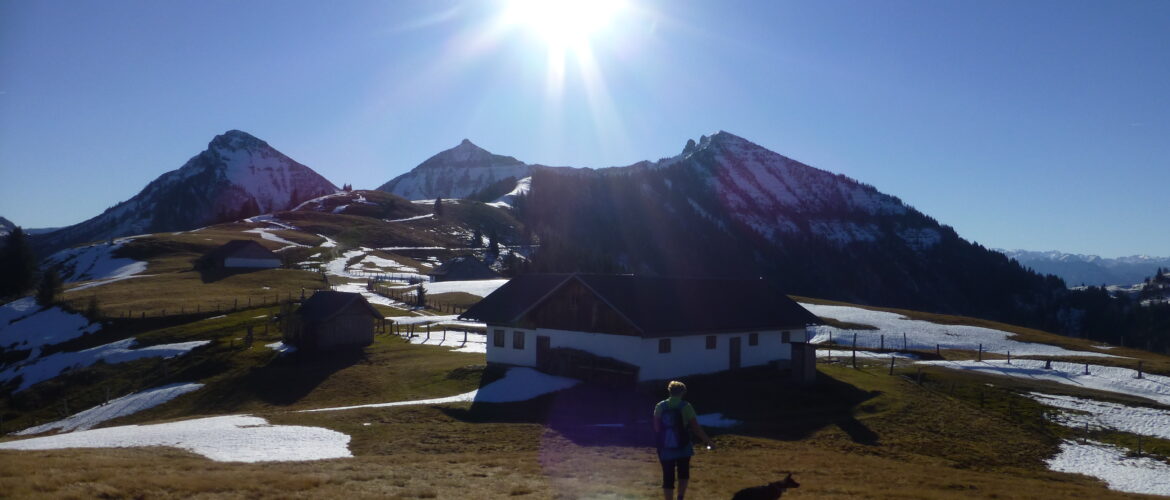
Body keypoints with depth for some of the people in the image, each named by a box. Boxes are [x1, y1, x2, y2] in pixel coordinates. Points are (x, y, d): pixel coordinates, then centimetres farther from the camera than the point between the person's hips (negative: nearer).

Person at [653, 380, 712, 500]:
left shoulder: (659, 407, -1)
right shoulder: (686, 407, -7)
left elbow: (657, 428, -1)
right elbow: (696, 428, -6)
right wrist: (706, 439, 8)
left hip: (665, 448, 1)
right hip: (683, 447, -1)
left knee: (668, 477, 7)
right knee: (683, 473, 19)